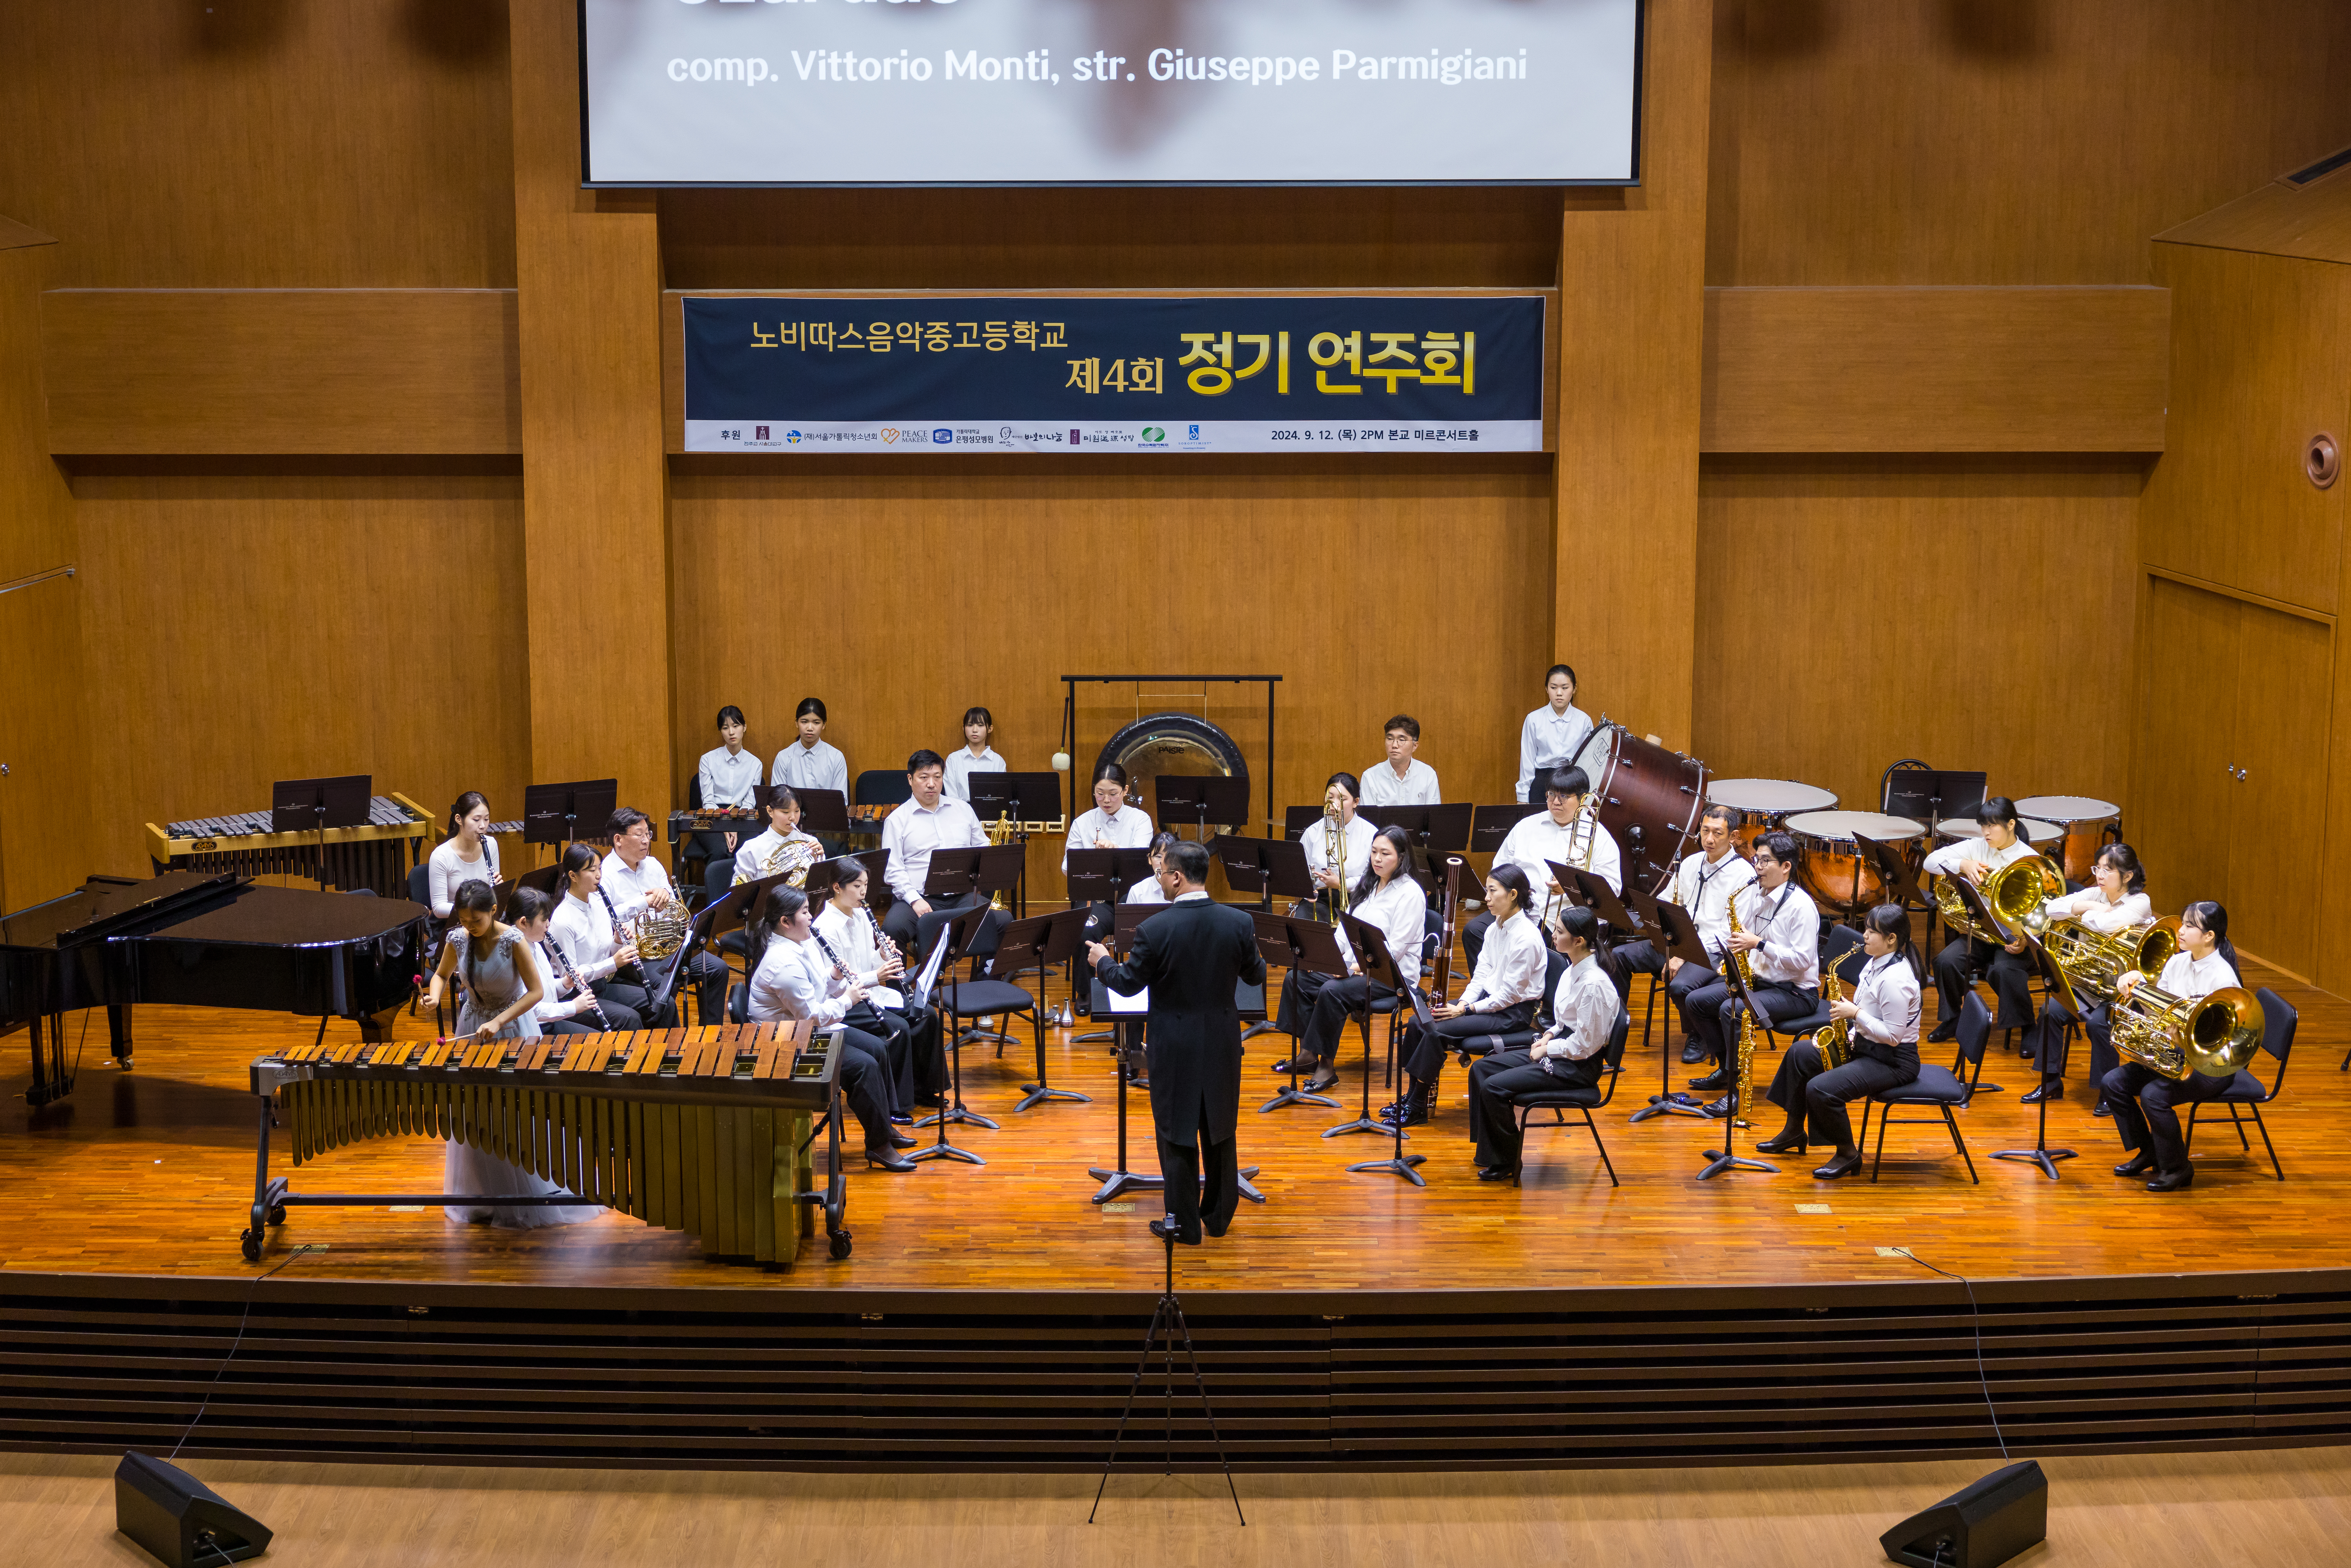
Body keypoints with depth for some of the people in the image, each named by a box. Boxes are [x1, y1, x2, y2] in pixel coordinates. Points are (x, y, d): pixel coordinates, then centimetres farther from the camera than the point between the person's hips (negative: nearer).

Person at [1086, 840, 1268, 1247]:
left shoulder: (1155, 930, -20)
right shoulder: (1239, 923, -11)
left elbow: (1127, 984, -9)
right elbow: (1256, 976, 3)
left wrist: (1102, 961, 11)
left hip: (1174, 1048, -3)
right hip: (1222, 1044, 3)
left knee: (1178, 1133, 9)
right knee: (1220, 1129, 18)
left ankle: (1184, 1223, 15)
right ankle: (1219, 1214, 29)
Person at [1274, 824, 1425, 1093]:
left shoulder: (1410, 894, -12)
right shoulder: (1367, 886, 14)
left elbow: (1395, 948, -18)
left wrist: (1360, 966, -26)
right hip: (1355, 965, 9)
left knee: (1332, 991, -31)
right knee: (1297, 978, -6)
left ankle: (1327, 1064, -20)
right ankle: (1307, 1054, -3)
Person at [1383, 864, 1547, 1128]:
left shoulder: (1526, 937, -21)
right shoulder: (1495, 929, 7)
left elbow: (1510, 994, -20)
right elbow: (1482, 974, 10)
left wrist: (1466, 1010, -18)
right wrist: (1462, 1003, -8)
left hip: (1513, 1013, -9)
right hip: (1487, 999, 9)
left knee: (1437, 1031, -22)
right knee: (1418, 1023, -5)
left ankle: (1417, 1107, -10)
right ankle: (1410, 1097, 2)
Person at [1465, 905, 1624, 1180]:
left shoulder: (1594, 984, -26)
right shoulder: (1575, 969, 4)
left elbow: (1585, 1045, -22)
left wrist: (1548, 1048, -12)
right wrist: (1549, 1036, 3)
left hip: (1578, 1065, -10)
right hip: (1559, 1050, 10)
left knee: (1494, 1087, -18)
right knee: (1481, 1068, 6)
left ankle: (1508, 1162, 0)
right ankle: (1489, 1153, 9)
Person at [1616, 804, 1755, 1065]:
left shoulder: (1744, 875, -10)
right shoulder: (1690, 864, 12)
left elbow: (1731, 930, -16)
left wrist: (1685, 955, -20)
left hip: (1712, 953, -7)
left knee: (1680, 986, -34)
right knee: (1616, 957, -9)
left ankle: (1697, 1038, -4)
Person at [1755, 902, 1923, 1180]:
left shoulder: (1896, 979, -25)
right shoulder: (1876, 962, 6)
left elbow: (1893, 1036, -26)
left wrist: (1855, 1013, -22)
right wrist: (1852, 1033, 2)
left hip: (1894, 1062, -11)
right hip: (1867, 1046, 11)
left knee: (1820, 1089, -25)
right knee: (1800, 1053, 13)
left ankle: (1848, 1155, -3)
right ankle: (1794, 1133, 23)